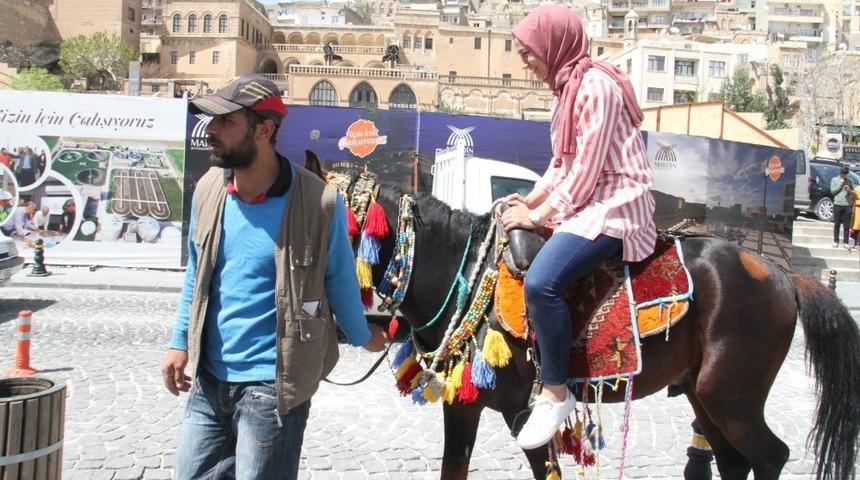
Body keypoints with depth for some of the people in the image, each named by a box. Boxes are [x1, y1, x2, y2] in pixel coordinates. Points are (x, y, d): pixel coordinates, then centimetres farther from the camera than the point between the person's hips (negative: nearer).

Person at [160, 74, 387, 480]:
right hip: (208, 378, 6)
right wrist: (180, 342, 12)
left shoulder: (318, 203, -16)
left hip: (272, 385, -5)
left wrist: (364, 336, 12)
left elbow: (339, 281, -1)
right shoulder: (209, 189, 0)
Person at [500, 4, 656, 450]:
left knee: (540, 281, -30)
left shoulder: (596, 85, -16)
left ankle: (555, 392, -16)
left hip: (613, 205, -11)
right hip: (582, 202, 11)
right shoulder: (568, 87, 14)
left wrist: (539, 216, -14)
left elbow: (585, 171, -19)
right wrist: (532, 199, 4)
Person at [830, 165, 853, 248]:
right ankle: (835, 241, 9)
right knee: (837, 224, 3)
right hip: (837, 204, -1)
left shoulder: (850, 181, 12)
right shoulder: (834, 180, 8)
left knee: (846, 225, 0)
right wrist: (840, 184, -7)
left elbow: (853, 193, 13)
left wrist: (849, 190, -8)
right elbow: (832, 191, 0)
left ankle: (845, 242, 3)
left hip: (847, 205, 1)